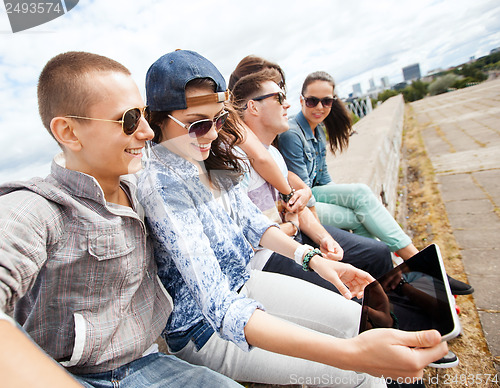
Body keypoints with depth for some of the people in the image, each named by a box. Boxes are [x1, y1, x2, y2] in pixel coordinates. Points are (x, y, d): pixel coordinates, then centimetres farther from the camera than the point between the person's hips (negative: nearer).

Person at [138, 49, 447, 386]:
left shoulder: (211, 159, -5)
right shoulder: (162, 186, -30)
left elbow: (250, 220, 6)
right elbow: (220, 308, -38)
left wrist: (313, 258, -7)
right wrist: (351, 353, -47)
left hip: (241, 283, 7)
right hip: (203, 328, -6)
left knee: (353, 317, 5)